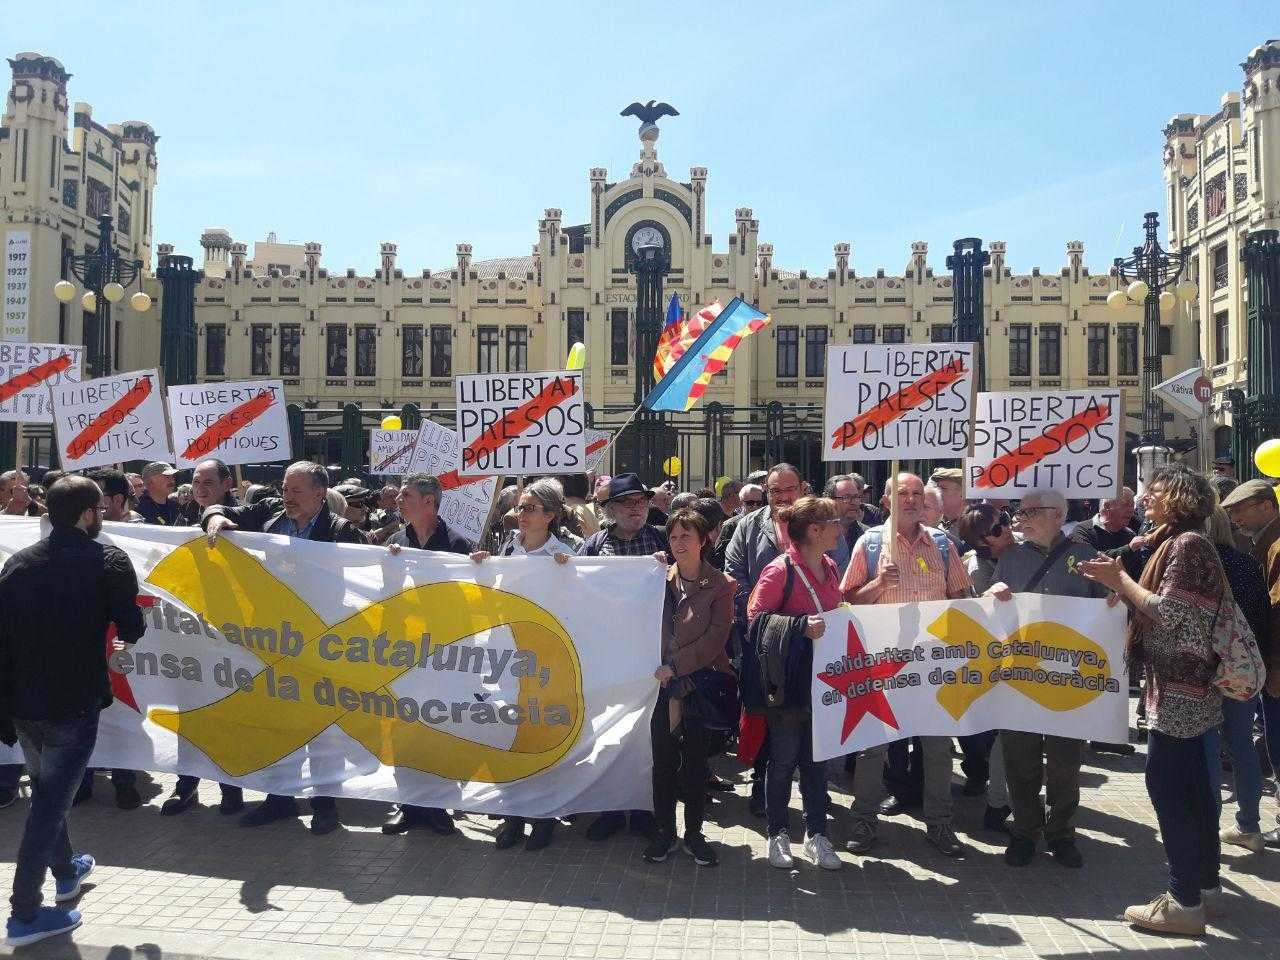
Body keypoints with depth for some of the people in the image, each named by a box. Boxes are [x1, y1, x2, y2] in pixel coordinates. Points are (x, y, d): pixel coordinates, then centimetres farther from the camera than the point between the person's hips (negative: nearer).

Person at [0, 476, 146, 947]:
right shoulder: (108, 560, -12)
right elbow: (131, 628, -14)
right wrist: (126, 632, 11)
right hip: (74, 704, -6)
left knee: (46, 789, 24)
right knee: (51, 801, 3)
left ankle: (67, 870, 44)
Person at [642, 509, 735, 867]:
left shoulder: (721, 586, -4)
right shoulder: (661, 579, 5)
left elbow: (715, 639, -10)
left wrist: (675, 666, -15)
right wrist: (669, 681, -4)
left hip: (701, 681, -2)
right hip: (663, 683, 2)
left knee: (695, 759, 6)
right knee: (663, 759, 6)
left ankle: (694, 833, 20)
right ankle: (664, 832, 19)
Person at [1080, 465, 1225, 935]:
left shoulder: (1187, 543, -15)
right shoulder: (1178, 542, 16)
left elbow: (1168, 613, -21)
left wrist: (1119, 578, -13)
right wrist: (1119, 581, 8)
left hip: (1180, 685, -10)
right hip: (1186, 684, 10)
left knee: (1165, 783, -7)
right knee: (1192, 785, 15)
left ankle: (1185, 901, -1)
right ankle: (1206, 883, 25)